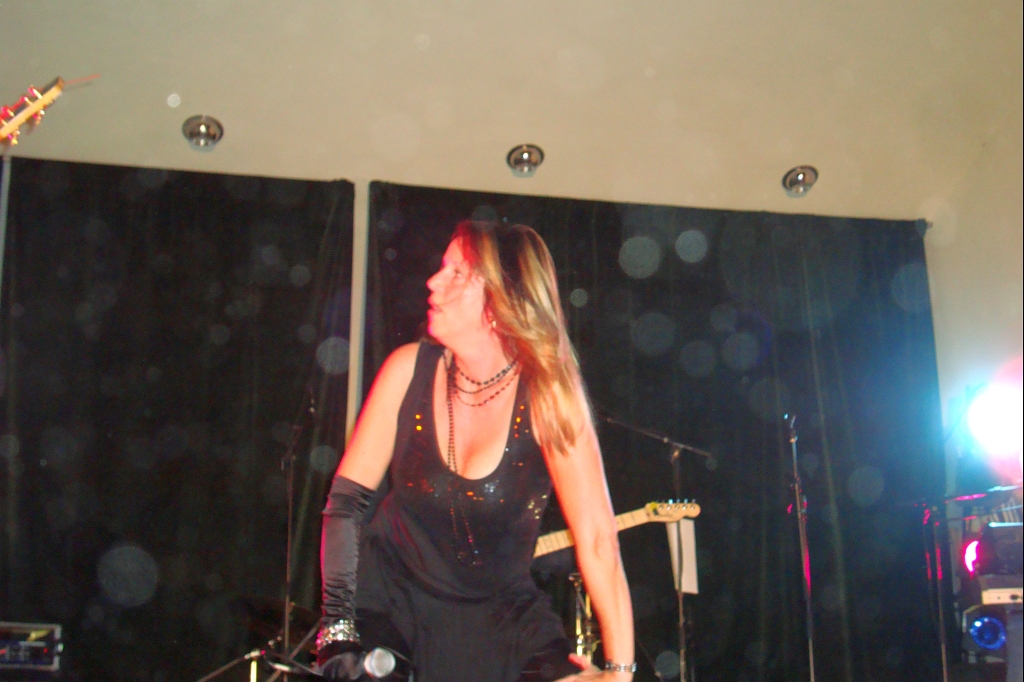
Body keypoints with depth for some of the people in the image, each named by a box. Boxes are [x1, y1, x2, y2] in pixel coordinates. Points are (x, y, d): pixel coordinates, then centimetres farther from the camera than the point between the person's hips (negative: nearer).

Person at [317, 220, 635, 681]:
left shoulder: (547, 396, -20)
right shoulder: (410, 370, -13)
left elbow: (596, 538, -23)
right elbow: (346, 498, -9)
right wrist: (337, 624, -17)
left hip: (498, 613, 0)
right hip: (389, 587, 1)